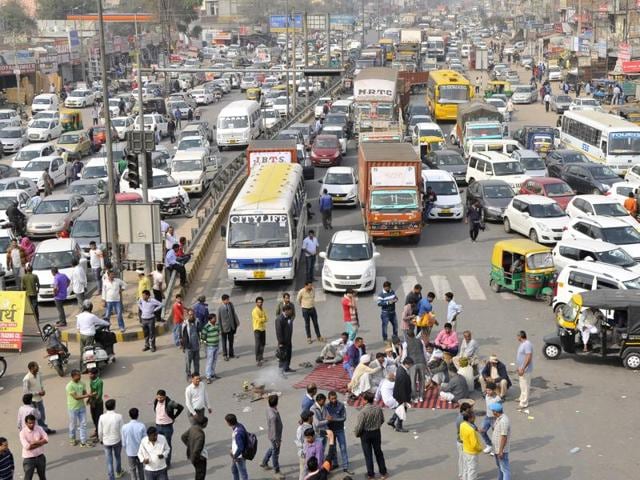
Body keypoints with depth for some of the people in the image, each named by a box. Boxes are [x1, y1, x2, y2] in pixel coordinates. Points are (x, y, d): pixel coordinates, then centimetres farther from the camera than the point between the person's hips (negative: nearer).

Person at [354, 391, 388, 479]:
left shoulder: (363, 411, -26)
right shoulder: (378, 409, -12)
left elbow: (359, 425, -20)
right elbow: (382, 420, 3)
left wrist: (357, 434, -1)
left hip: (366, 434, -4)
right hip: (376, 432, 4)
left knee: (368, 454, 11)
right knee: (378, 452, 18)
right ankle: (383, 473, 26)